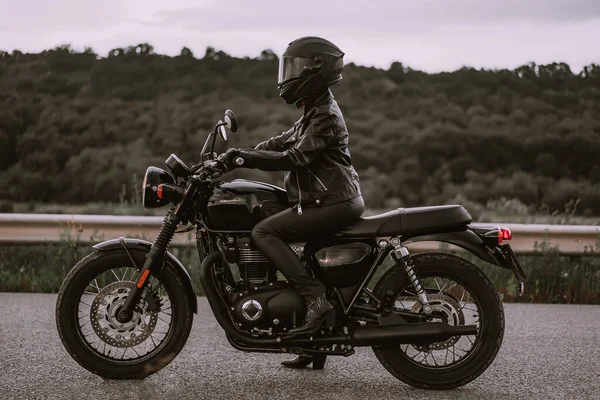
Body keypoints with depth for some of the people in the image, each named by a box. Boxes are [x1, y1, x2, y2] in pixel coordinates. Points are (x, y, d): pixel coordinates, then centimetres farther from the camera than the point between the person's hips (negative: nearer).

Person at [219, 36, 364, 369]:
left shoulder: (325, 116, -13)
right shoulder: (315, 111, 19)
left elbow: (296, 158, -23)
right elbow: (280, 143, 17)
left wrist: (246, 158, -24)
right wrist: (239, 155, 5)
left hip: (334, 204, -10)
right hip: (327, 200, 10)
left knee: (264, 232, -17)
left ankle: (316, 298, -22)